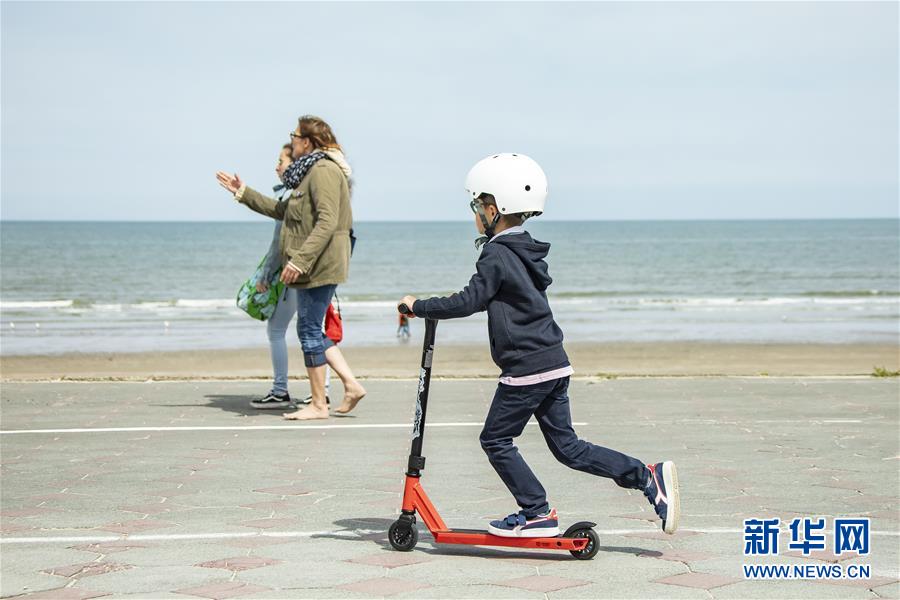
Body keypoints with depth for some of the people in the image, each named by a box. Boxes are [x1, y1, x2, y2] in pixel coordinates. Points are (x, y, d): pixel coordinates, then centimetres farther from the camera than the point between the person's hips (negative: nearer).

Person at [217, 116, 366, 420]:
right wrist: (243, 193, 30)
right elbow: (283, 210, 29)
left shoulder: (323, 170, -15)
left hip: (320, 265, -11)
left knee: (309, 329, -5)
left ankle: (318, 404, 3)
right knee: (312, 330, 13)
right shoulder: (312, 170, 19)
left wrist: (299, 260, -28)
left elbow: (327, 222, -25)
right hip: (312, 267, 11)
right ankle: (351, 385, 13)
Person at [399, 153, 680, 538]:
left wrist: (419, 307, -8)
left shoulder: (497, 255, -12)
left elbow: (470, 301, -17)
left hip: (526, 369, -9)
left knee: (496, 439, 4)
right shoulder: (527, 251, 16)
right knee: (567, 446, 12)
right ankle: (649, 478, 5)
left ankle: (537, 514, 4)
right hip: (555, 364, 9)